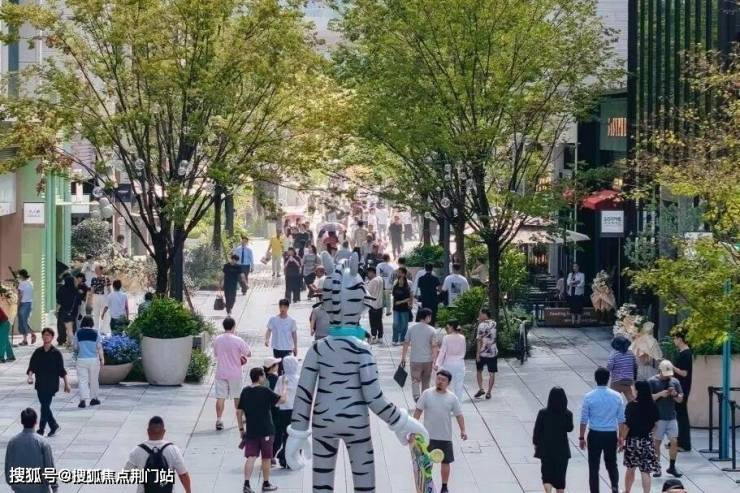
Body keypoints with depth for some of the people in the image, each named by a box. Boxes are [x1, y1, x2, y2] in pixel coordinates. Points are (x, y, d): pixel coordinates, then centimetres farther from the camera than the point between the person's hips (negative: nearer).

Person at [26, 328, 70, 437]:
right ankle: (54, 426, 28)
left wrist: (66, 383, 5)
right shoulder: (38, 352, 5)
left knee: (45, 406, -10)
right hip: (40, 383, 4)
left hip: (51, 384, -4)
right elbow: (32, 366, 0)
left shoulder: (56, 353, -3)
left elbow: (61, 370, 2)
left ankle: (41, 429, -6)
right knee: (45, 406, 11)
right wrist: (30, 376, -19)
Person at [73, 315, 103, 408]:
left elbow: (75, 347, 4)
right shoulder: (95, 333, -4)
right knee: (93, 379, 14)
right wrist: (102, 359, 5)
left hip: (81, 359, 0)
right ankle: (94, 398, 22)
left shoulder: (78, 333, -3)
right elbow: (100, 347, -3)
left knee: (82, 380, 0)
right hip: (94, 359, 0)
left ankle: (83, 399, -13)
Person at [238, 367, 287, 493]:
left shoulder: (245, 391, 3)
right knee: (266, 458, 10)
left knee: (251, 457, 0)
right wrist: (285, 388, 7)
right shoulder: (265, 391, -12)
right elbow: (282, 399, -11)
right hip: (266, 430, -4)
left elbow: (241, 410, 8)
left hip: (251, 430, 4)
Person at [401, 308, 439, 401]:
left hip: (415, 360, 0)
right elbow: (434, 347, -11)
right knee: (425, 382, 15)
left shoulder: (411, 328, -2)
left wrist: (403, 358, 10)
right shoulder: (432, 330, -8)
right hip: (428, 360, 0)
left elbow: (406, 343, 2)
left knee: (415, 380, 2)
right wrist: (434, 361, -7)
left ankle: (416, 396, -23)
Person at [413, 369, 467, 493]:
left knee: (446, 462, 8)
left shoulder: (452, 398, -3)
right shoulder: (427, 394, -5)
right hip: (429, 435, -1)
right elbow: (418, 411, -2)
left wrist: (463, 430, -10)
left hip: (445, 437, 1)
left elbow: (459, 415, 1)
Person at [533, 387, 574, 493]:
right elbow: (570, 428, 6)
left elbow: (537, 430, -6)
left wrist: (536, 444, 8)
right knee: (560, 475, 13)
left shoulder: (543, 413, -13)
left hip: (546, 449, 0)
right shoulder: (568, 414, -12)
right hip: (562, 450, 0)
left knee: (547, 473, 8)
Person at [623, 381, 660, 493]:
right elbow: (655, 424, 5)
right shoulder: (652, 406, -4)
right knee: (645, 471, 1)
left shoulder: (632, 406, -15)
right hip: (647, 440, 2)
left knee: (630, 469, 16)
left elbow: (627, 425, -14)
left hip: (633, 440, -2)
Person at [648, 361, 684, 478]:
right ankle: (657, 468, 13)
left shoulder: (675, 381, 8)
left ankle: (672, 467, 12)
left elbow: (680, 399, 11)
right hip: (658, 418, -3)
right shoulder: (652, 382, -4)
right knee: (657, 442, 3)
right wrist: (660, 394, -20)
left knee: (674, 442, -1)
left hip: (671, 417, 3)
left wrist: (675, 394, -10)